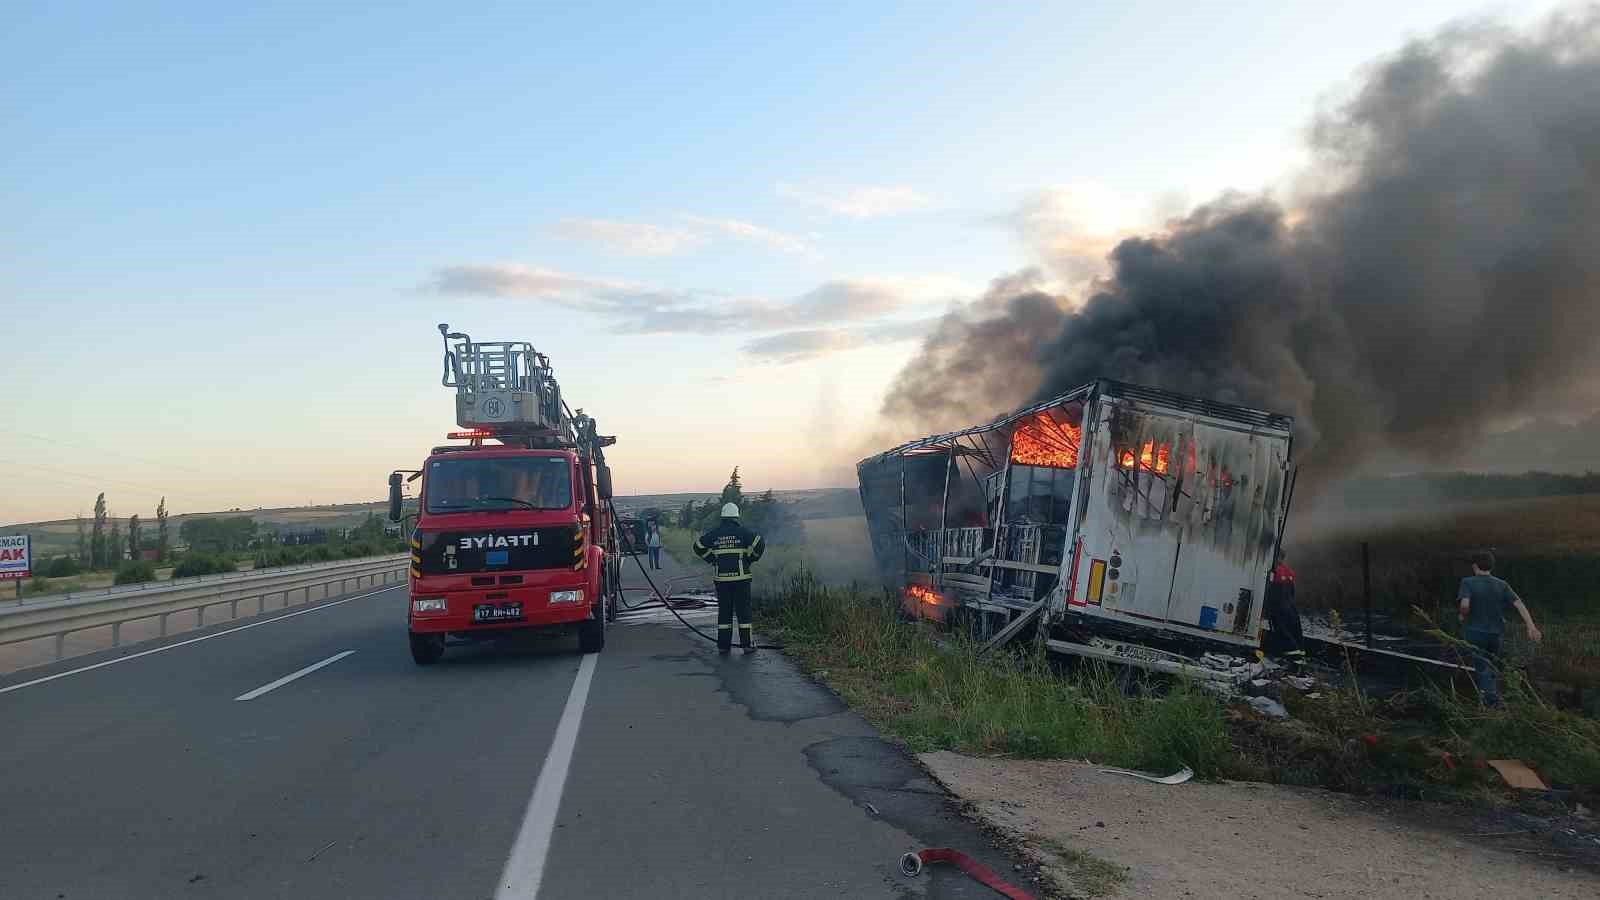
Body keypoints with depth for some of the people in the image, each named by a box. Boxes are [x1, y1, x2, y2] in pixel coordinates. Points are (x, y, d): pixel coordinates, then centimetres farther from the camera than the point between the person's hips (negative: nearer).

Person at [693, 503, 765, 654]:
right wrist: (750, 560, 0)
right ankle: (747, 644, 4)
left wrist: (713, 560, 11)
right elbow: (759, 544, -13)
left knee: (724, 611, 9)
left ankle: (723, 645, 9)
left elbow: (698, 546, 8)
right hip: (740, 576, -3)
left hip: (721, 578, 3)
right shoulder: (742, 531, -4)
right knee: (744, 610, 4)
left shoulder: (714, 533, 5)